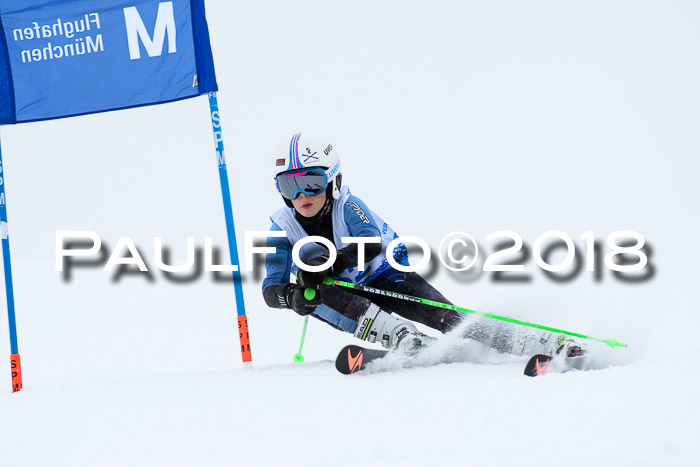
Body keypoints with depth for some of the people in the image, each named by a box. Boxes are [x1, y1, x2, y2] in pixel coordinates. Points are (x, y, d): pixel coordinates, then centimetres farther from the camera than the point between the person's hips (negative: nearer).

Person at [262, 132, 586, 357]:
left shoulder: (347, 206, -16)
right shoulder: (283, 228, -10)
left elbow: (371, 243, -37)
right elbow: (271, 289, -15)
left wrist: (327, 264, -53)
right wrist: (293, 295, -40)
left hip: (384, 275, -2)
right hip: (345, 299, 2)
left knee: (444, 317, -24)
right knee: (315, 295, -33)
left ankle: (547, 344, -28)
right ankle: (402, 338, -42)